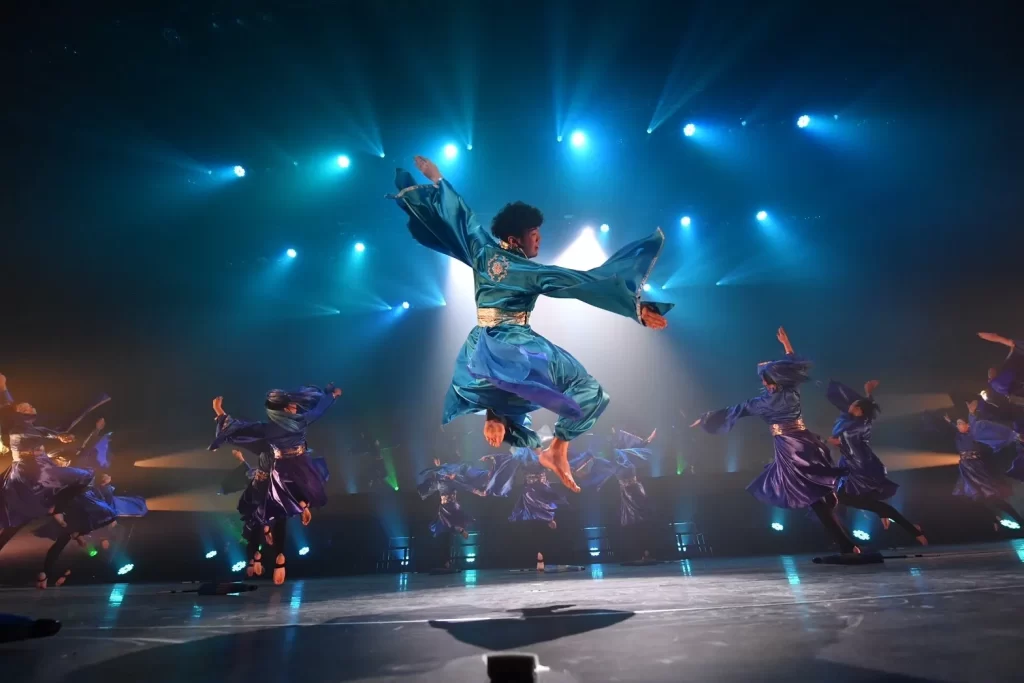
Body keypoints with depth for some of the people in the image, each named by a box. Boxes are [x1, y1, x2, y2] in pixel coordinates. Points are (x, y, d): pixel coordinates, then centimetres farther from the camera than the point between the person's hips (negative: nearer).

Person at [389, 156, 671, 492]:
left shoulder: (482, 252, 5)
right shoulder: (530, 271, -10)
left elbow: (461, 216, 17)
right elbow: (584, 284, -15)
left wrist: (436, 180, 33)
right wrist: (638, 308, -18)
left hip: (479, 350, 7)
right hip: (516, 349, -6)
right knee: (588, 390, 1)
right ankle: (557, 450, -5)